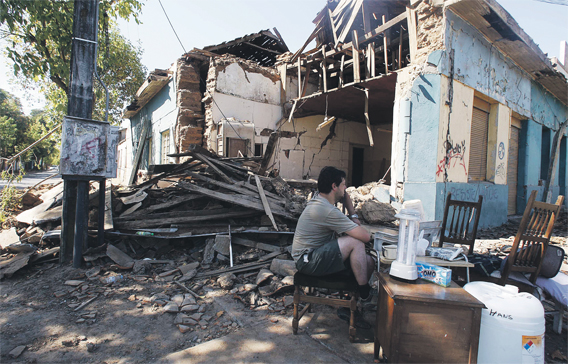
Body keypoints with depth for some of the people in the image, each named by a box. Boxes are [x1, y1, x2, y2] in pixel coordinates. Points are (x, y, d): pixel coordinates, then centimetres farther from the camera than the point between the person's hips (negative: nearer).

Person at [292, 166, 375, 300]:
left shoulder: (319, 199, 5)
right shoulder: (328, 211, -25)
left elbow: (344, 194, 29)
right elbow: (366, 236, -24)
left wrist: (353, 216, 15)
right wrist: (355, 224, -1)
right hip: (308, 262, -10)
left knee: (369, 262, 1)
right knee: (356, 242, -25)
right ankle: (365, 294, -8)